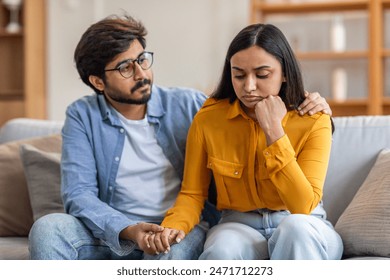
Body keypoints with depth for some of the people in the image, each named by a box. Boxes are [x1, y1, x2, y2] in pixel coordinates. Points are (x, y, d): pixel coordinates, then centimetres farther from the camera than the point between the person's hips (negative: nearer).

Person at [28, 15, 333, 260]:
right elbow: (79, 194, -7)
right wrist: (128, 231, -26)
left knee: (175, 245, -38)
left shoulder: (187, 105, 4)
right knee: (48, 228, -28)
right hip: (112, 232, 1)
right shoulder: (82, 116, 2)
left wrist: (308, 109, -7)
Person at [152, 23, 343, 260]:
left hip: (306, 233, 0)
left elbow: (303, 207, -18)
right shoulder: (207, 119, -4)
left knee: (295, 227, -37)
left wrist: (274, 131, -21)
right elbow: (192, 194, 3)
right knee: (221, 252, -36)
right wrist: (174, 226, -21)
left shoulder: (313, 122, -10)